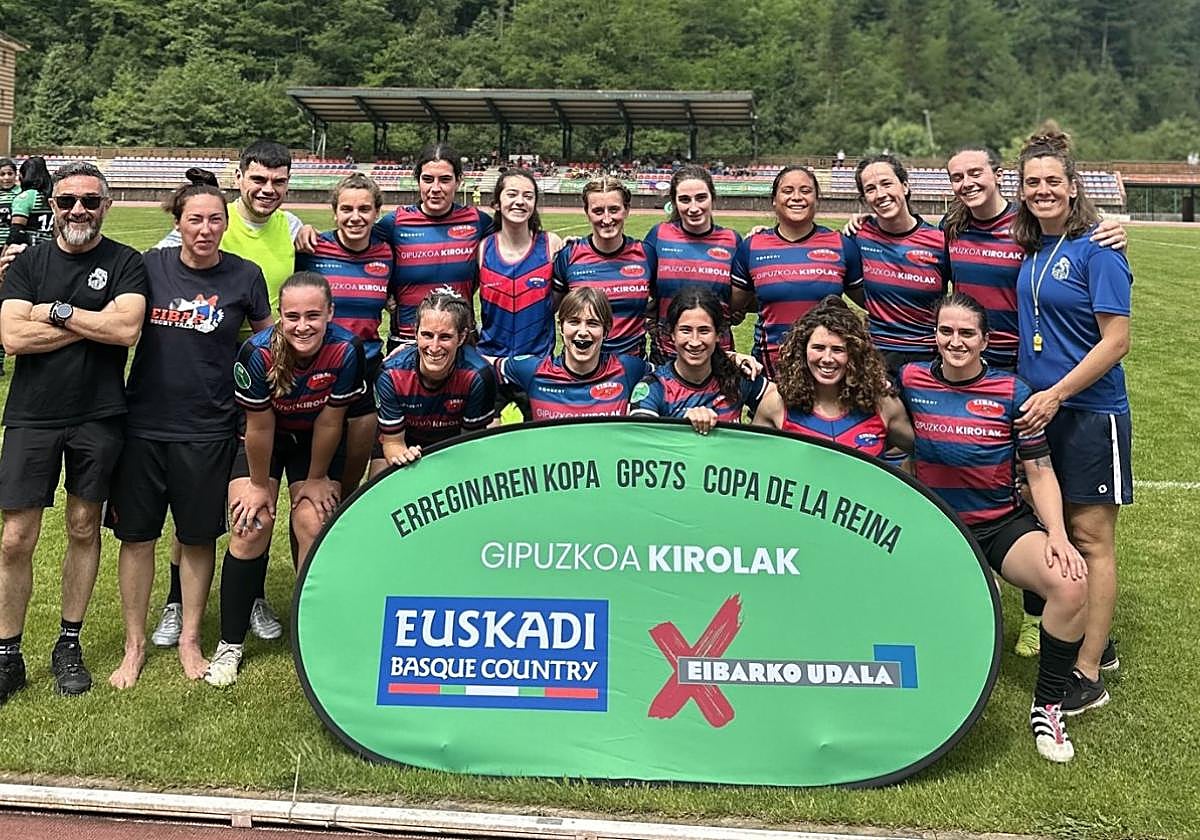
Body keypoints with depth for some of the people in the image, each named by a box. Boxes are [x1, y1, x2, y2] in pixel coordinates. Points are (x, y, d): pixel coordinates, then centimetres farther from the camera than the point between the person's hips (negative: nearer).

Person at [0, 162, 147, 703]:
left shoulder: (125, 263, 1)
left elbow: (127, 329, -16)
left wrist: (56, 312, -10)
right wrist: (93, 322, -11)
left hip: (98, 417, -1)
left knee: (83, 528, 10)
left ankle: (69, 644, 24)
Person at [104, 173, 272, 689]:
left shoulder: (244, 276, -3)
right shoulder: (149, 267, -1)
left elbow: (268, 337, 9)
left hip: (207, 428, -1)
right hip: (143, 422, 1)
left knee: (198, 536, 9)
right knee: (136, 534, 8)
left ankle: (189, 640, 27)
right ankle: (135, 645, 24)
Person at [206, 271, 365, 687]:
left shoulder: (346, 351, -29)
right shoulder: (258, 353, -32)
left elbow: (329, 423, -16)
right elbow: (259, 428, -19)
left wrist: (317, 478, -6)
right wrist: (260, 485, -8)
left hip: (316, 441, 1)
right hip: (262, 439, -1)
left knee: (315, 527, -9)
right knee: (250, 527, -10)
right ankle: (230, 645, 4)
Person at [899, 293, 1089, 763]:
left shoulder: (1013, 393, -4)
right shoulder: (911, 380, -1)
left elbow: (1040, 472, -3)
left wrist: (1057, 534, -16)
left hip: (1004, 525, -1)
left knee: (1071, 584, -29)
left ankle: (1047, 707, -6)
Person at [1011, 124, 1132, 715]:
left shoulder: (1096, 250, -11)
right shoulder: (1029, 250, 8)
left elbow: (1116, 340, -15)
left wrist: (1056, 393, -19)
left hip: (1089, 412, -7)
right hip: (1037, 410, 7)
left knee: (1091, 538, 0)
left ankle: (1088, 672, 7)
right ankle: (1095, 642, 28)